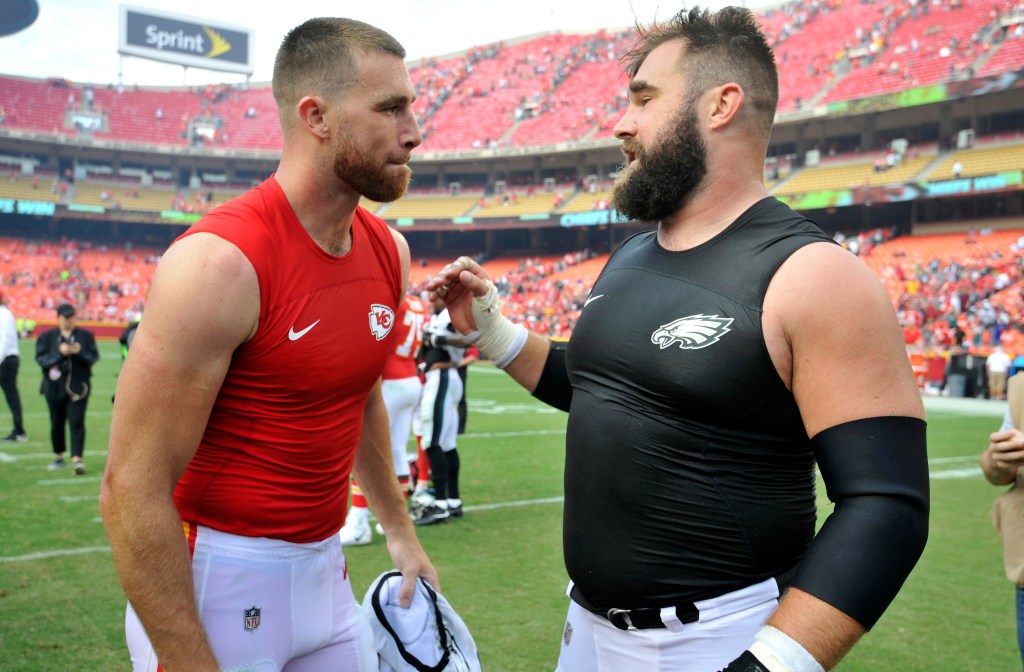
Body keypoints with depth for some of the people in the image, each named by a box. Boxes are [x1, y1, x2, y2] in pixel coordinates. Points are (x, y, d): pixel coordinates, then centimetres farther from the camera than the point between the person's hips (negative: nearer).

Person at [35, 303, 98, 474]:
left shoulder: (86, 335, 7)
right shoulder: (46, 336, 5)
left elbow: (94, 356, 1)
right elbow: (40, 358, -4)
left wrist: (79, 352, -17)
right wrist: (60, 353, -19)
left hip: (78, 387, -1)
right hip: (55, 387, 1)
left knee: (77, 423, -10)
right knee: (57, 423, 11)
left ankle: (77, 459, -15)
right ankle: (59, 457, 27)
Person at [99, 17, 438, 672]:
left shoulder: (389, 251, 1)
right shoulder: (219, 262, -22)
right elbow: (131, 491, -21)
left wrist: (400, 530, 18)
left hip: (324, 567, 7)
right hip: (214, 578, -7)